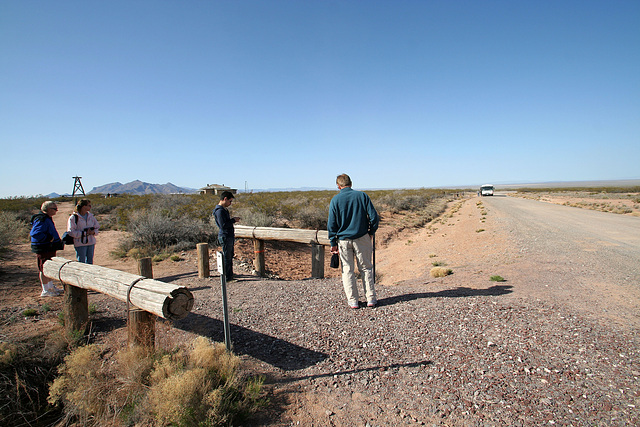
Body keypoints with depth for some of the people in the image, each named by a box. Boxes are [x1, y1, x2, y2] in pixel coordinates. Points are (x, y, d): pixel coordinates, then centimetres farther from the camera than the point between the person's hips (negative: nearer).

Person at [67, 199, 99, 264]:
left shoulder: (91, 216, 10)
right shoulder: (73, 217, -7)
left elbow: (97, 227, 16)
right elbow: (71, 232, -12)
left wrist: (93, 232, -6)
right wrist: (85, 233, -18)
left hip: (91, 243, 5)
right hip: (80, 244, -5)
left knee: (90, 262, 12)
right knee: (81, 263, -1)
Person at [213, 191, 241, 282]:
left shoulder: (224, 209, 14)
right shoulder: (219, 210, -19)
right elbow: (223, 225, -25)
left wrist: (233, 219, 7)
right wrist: (233, 220, -16)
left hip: (229, 236, 10)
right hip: (225, 237, -10)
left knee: (230, 256, 19)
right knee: (226, 257, -1)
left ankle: (230, 275, 31)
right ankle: (226, 277, 9)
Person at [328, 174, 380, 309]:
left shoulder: (335, 200, -3)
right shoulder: (362, 195, -1)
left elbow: (331, 224, -3)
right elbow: (374, 217, -4)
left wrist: (333, 243, 4)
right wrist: (371, 232, 12)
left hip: (343, 240, 0)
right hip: (362, 238, 1)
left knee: (347, 270, 9)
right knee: (366, 268, 12)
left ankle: (352, 301, 12)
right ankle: (371, 298, 15)